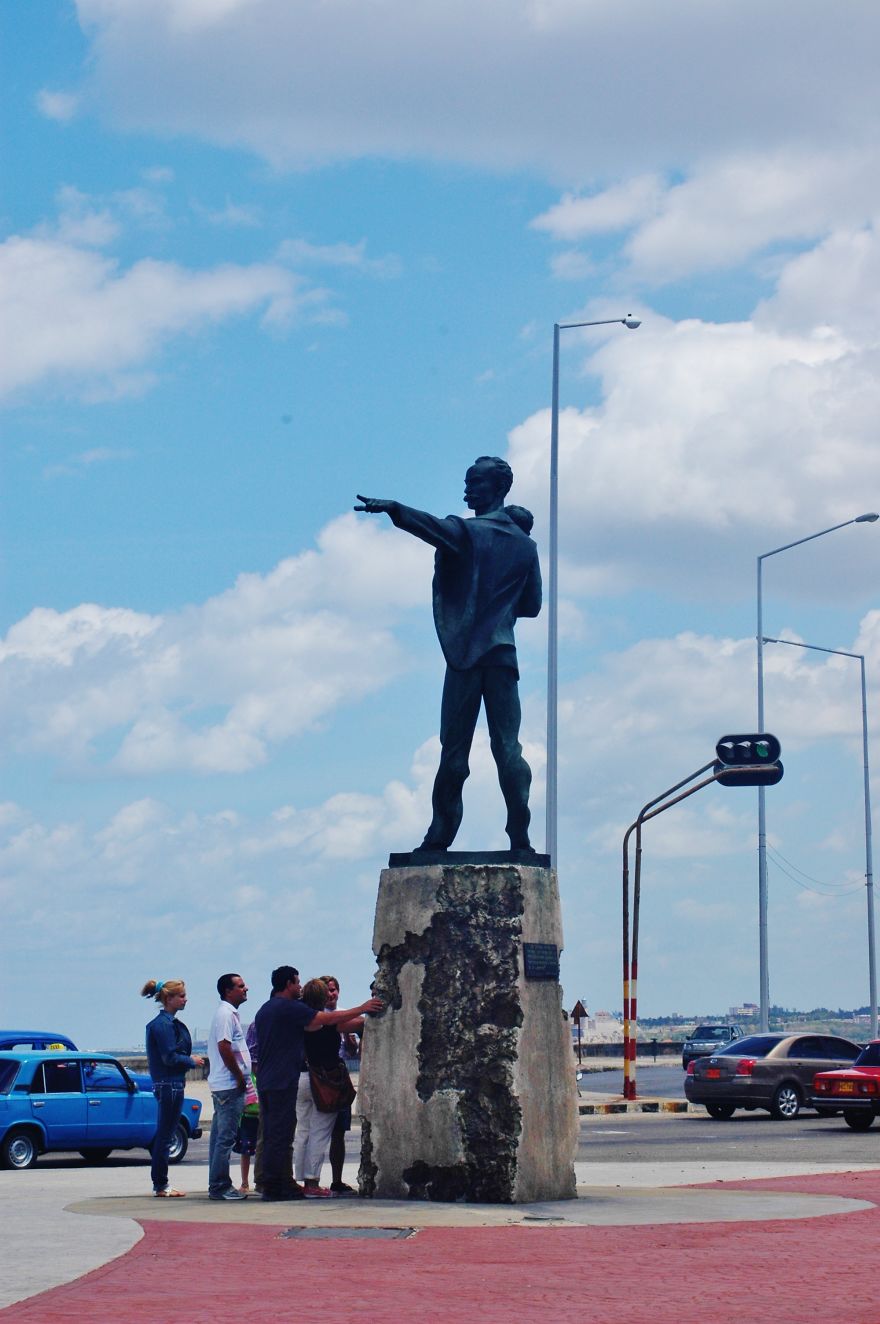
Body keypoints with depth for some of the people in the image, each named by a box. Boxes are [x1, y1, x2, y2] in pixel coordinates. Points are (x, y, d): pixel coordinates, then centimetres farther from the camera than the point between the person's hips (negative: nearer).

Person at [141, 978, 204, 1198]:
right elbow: (170, 1058, -19)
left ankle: (160, 1185, 18)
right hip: (169, 1084, -10)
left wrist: (190, 1058, 5)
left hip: (170, 1083, 10)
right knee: (165, 1135, -4)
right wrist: (192, 1061, -7)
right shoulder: (163, 1024, -16)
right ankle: (161, 1186, 0)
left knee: (164, 1135, 13)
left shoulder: (170, 1022, 15)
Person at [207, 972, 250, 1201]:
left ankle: (217, 1185, 17)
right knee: (226, 1137, -8)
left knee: (220, 1136, 12)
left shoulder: (229, 1013, 19)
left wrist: (241, 1076, 16)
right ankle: (219, 1187, -6)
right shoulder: (226, 1014, -13)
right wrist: (240, 1077, -15)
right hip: (229, 1085, -10)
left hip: (223, 1085, 10)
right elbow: (224, 1048, -21)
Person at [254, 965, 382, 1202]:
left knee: (271, 1134, 11)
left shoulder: (264, 1010, 17)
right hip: (283, 1081, -9)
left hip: (265, 1081, 9)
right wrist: (363, 1008, -4)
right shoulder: (289, 1007, -10)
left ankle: (270, 1185, 13)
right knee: (280, 1135, -7)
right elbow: (328, 1019, -11)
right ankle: (275, 1187, -7)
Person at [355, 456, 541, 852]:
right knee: (508, 746, 2)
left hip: (465, 654, -4)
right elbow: (531, 605, 19)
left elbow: (432, 526, -23)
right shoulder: (525, 544, 14)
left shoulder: (467, 532, -1)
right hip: (503, 653, 4)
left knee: (454, 749, -2)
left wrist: (392, 508, -37)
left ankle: (440, 837, -2)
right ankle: (520, 838, -5)